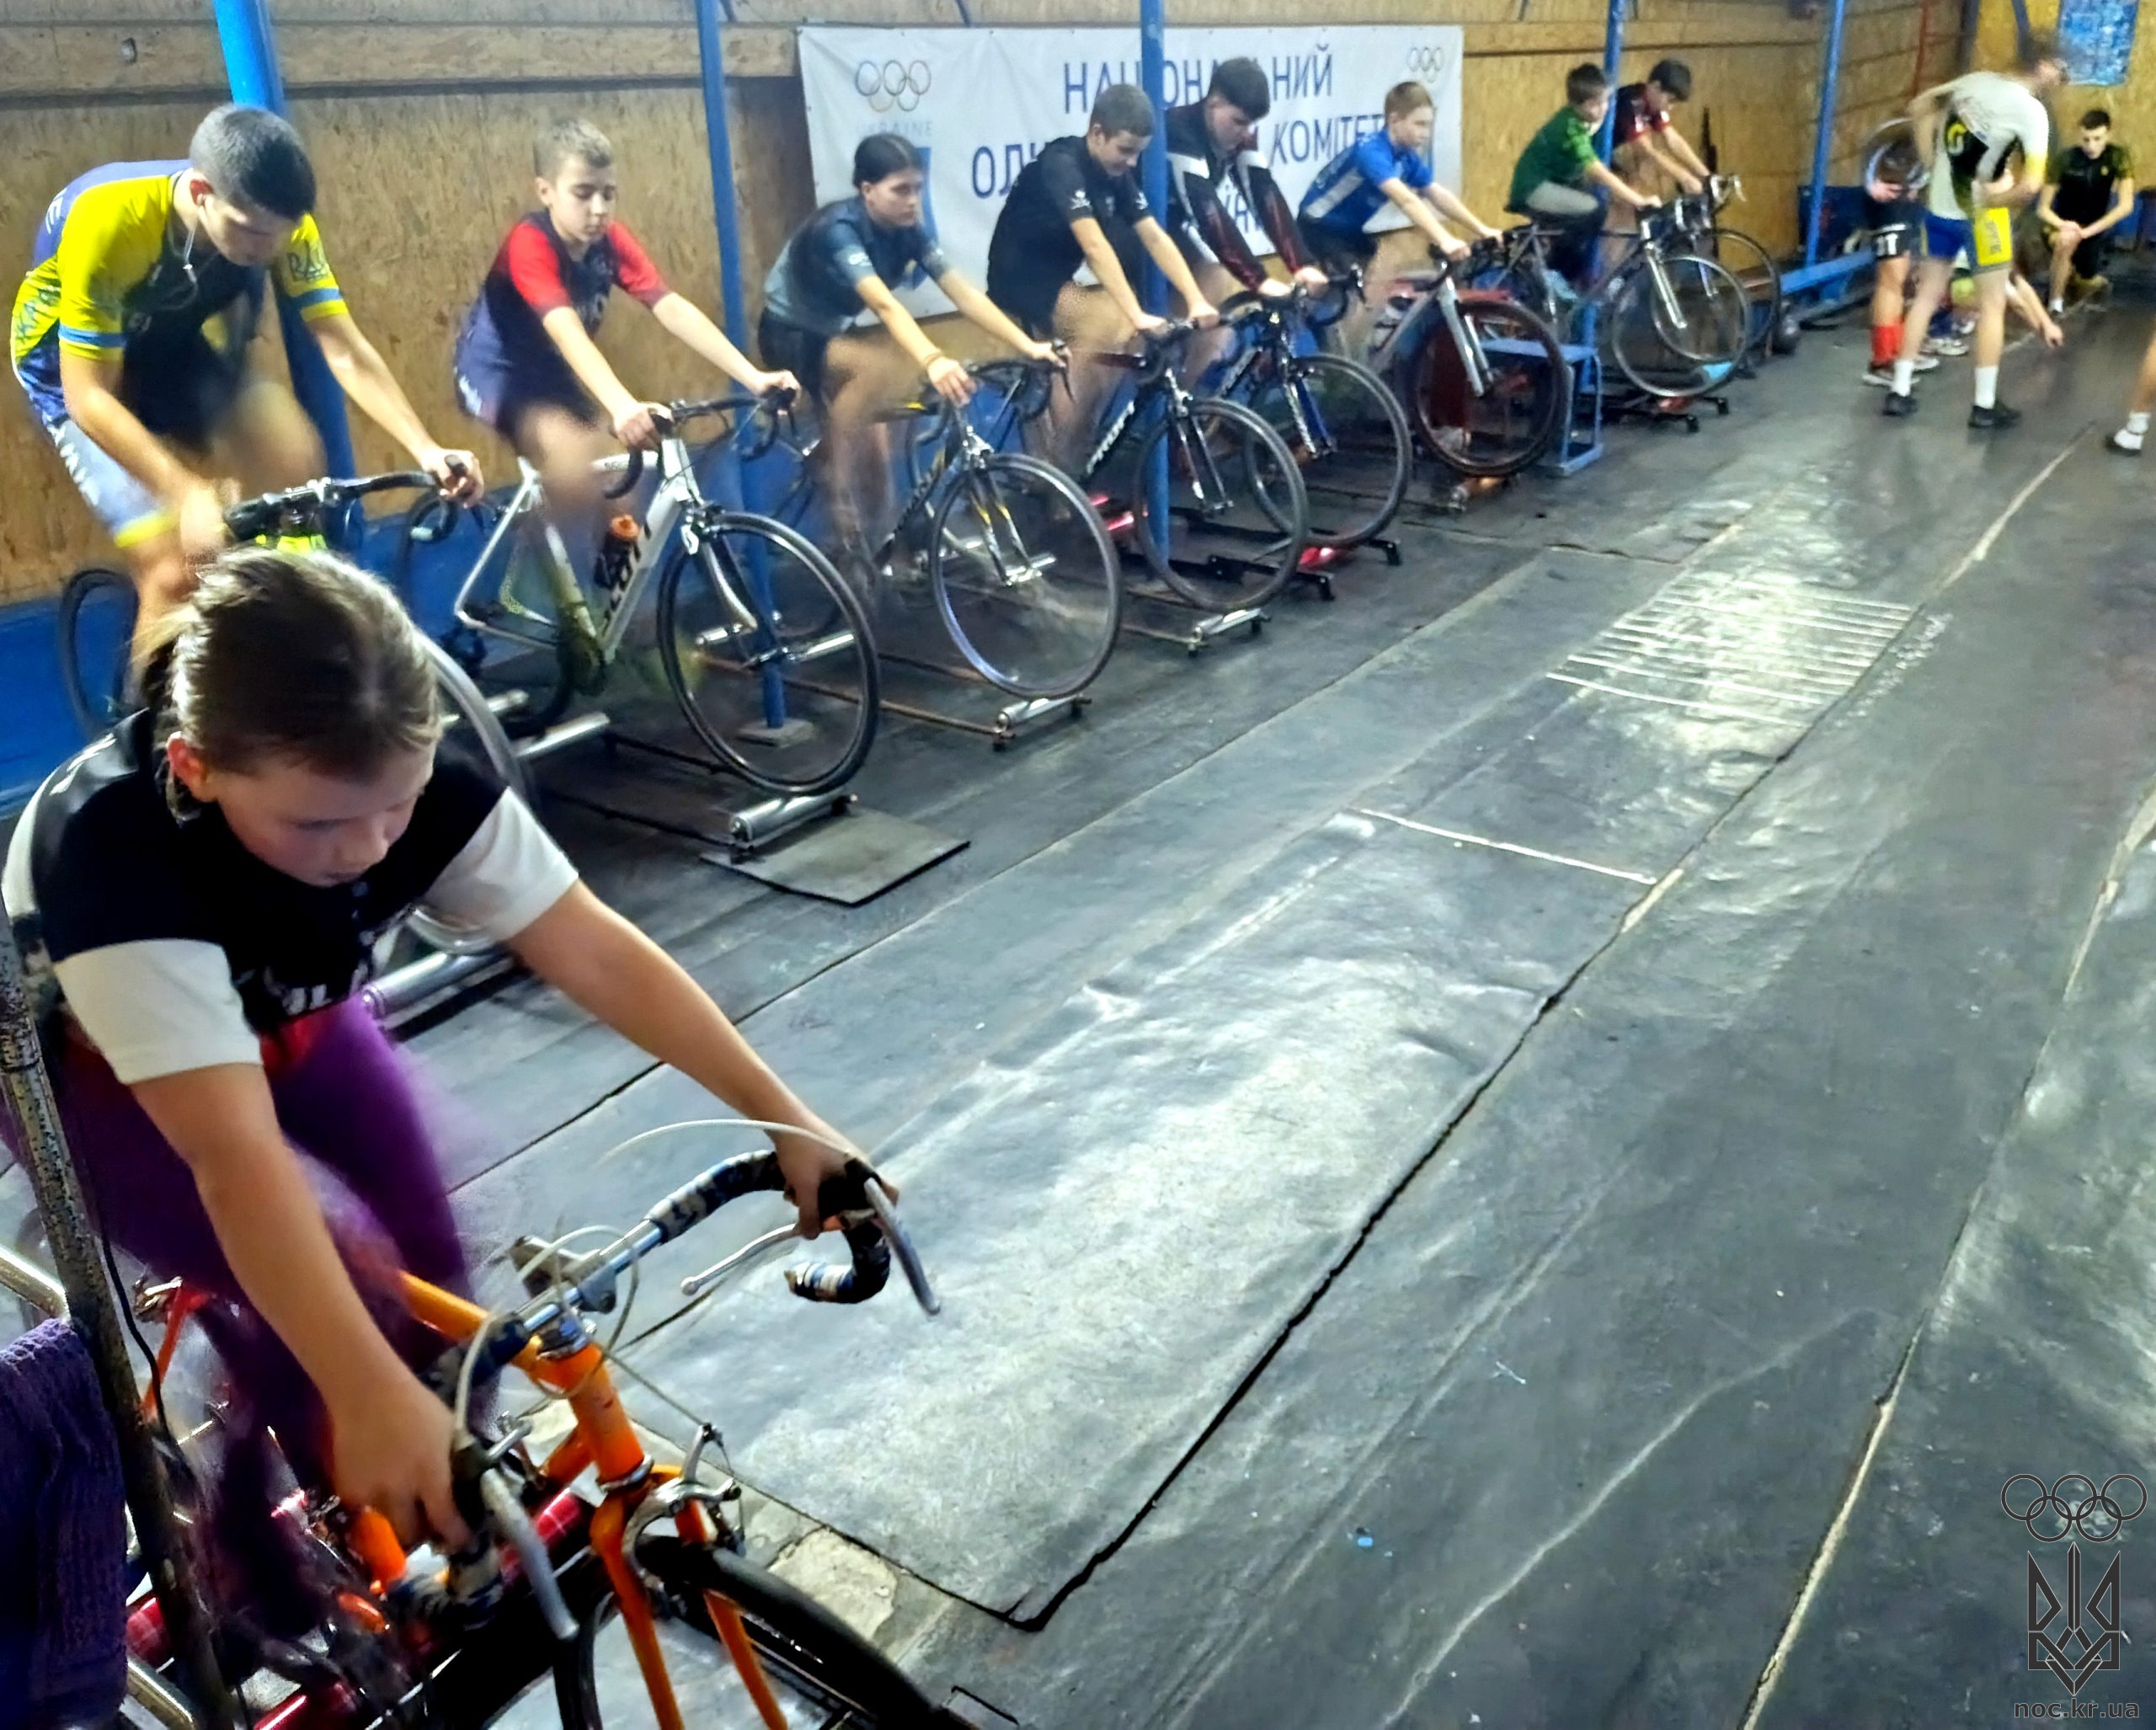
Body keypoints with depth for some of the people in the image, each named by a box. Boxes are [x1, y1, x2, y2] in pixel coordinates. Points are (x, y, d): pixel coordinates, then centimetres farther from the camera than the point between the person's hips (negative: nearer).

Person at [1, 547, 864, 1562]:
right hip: (96, 1074, -4)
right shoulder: (112, 847, -41)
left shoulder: (414, 785, -29)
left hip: (290, 1026, 4)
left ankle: (461, 1522, 23)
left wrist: (780, 1114, -33)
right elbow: (234, 1152, -48)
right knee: (346, 1293, -20)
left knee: (430, 1271, -4)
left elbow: (597, 955, -28)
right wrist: (371, 1396, -55)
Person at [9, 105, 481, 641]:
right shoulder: (108, 221, -36)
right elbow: (90, 397, -33)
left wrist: (425, 449, -37)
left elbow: (346, 351, -23)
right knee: (177, 572, -17)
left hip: (177, 345, 4)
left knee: (297, 468, -22)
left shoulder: (275, 220, -23)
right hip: (81, 369, -4)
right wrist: (188, 494, -45)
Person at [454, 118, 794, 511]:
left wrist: (753, 377, -34)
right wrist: (622, 406, -60)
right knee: (573, 459, -29)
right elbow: (567, 332, -43)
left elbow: (673, 309, -22)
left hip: (552, 373, 6)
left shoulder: (612, 240, -12)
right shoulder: (530, 244, -28)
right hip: (497, 372, -6)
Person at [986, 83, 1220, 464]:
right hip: (1021, 279, -9)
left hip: (1057, 279, 9)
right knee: (1113, 325, -25)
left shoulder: (1118, 174, -1)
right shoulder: (1062, 164, -25)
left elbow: (1155, 238, -8)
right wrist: (1137, 314, -44)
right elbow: (1094, 246, -36)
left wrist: (1197, 300, -21)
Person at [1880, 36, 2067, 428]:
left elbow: (1919, 108, 14)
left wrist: (1931, 168, 11)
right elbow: (2032, 184, -22)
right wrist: (1995, 199, -5)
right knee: (1992, 306, 5)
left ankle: (1899, 392, 16)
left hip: (1938, 207, 6)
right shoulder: (2031, 110, -13)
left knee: (1927, 296, 16)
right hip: (1979, 214, -6)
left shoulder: (1975, 80, 4)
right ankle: (1985, 406, 7)